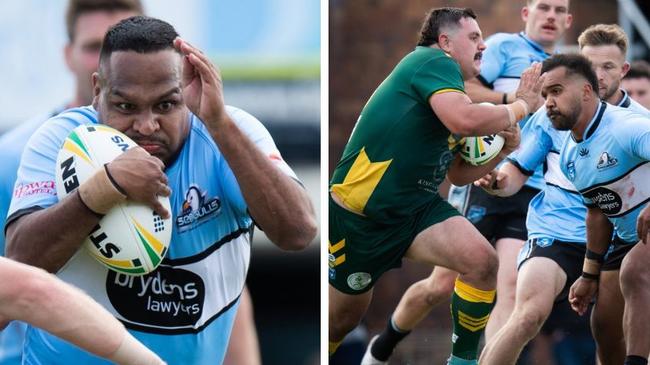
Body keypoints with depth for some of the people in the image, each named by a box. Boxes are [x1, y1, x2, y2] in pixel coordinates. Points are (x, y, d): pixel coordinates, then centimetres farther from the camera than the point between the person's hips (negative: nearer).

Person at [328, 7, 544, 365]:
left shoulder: (445, 76, 14)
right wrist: (519, 107, -16)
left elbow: (459, 173, 21)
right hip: (357, 211, -8)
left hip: (414, 207, 8)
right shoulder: (433, 61, -12)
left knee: (481, 262, -17)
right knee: (341, 319, 4)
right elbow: (464, 120, -31)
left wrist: (503, 148, 6)